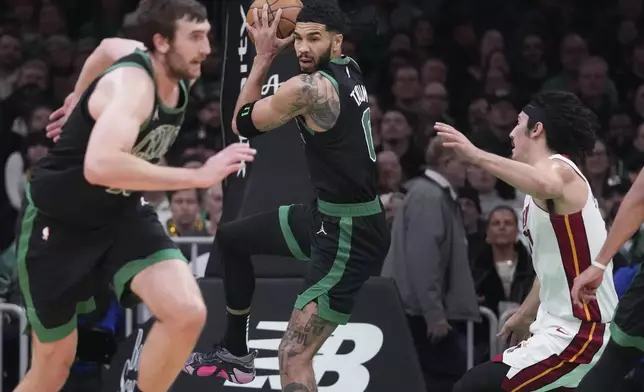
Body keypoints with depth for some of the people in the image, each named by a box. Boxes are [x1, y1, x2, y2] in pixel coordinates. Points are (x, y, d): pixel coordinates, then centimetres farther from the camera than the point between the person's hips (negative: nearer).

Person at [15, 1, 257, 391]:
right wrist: (199, 175, -47)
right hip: (57, 221, -6)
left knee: (187, 313, -20)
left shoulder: (176, 71, -8)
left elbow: (109, 48, 15)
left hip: (121, 212, 6)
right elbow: (100, 166, -51)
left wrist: (79, 100, 29)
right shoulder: (133, 83, -32)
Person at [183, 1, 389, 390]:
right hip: (327, 213, 11)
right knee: (230, 239, 29)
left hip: (350, 235, -11)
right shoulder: (348, 68, 5)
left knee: (294, 359, -20)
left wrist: (264, 56, -2)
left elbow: (243, 124, -7)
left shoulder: (308, 88, -22)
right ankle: (236, 354, 41)